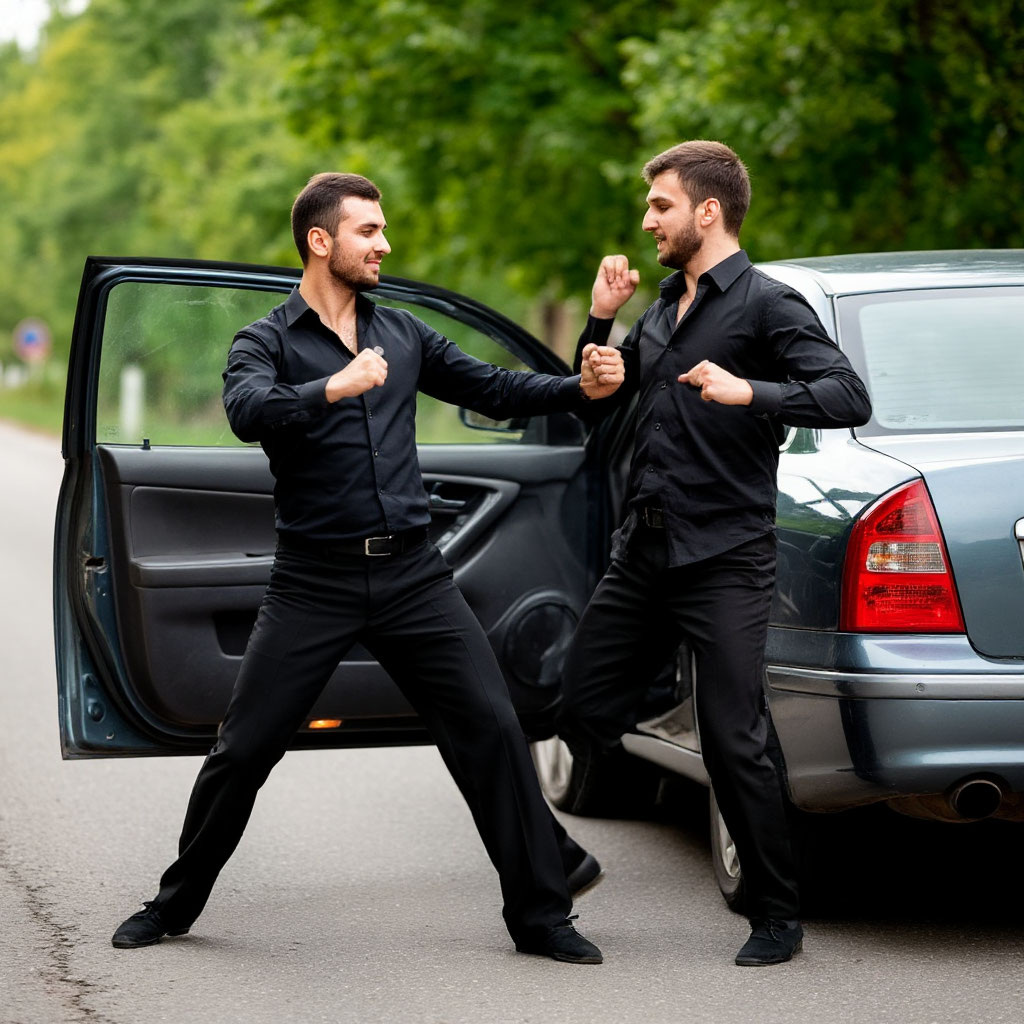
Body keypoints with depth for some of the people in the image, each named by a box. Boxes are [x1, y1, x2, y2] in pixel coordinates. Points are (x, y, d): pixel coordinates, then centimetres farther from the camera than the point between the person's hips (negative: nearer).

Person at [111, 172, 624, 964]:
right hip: (314, 580, -3)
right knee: (243, 750, 0)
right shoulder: (267, 342, -1)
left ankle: (541, 913, 4)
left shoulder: (403, 335, 13)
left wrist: (581, 388, 0)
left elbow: (497, 391, 16)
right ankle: (176, 904, 20)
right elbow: (247, 412, -22)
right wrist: (333, 388, -37)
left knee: (492, 729, -6)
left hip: (412, 573, 3)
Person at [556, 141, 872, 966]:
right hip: (643, 550, 7)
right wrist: (601, 320, 10)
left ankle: (778, 918, 6)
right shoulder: (663, 308, 17)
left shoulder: (765, 304, -7)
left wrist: (750, 393, -32)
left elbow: (849, 398, -18)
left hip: (725, 559, -7)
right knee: (584, 713, 8)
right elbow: (599, 400, 27)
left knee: (733, 741, -7)